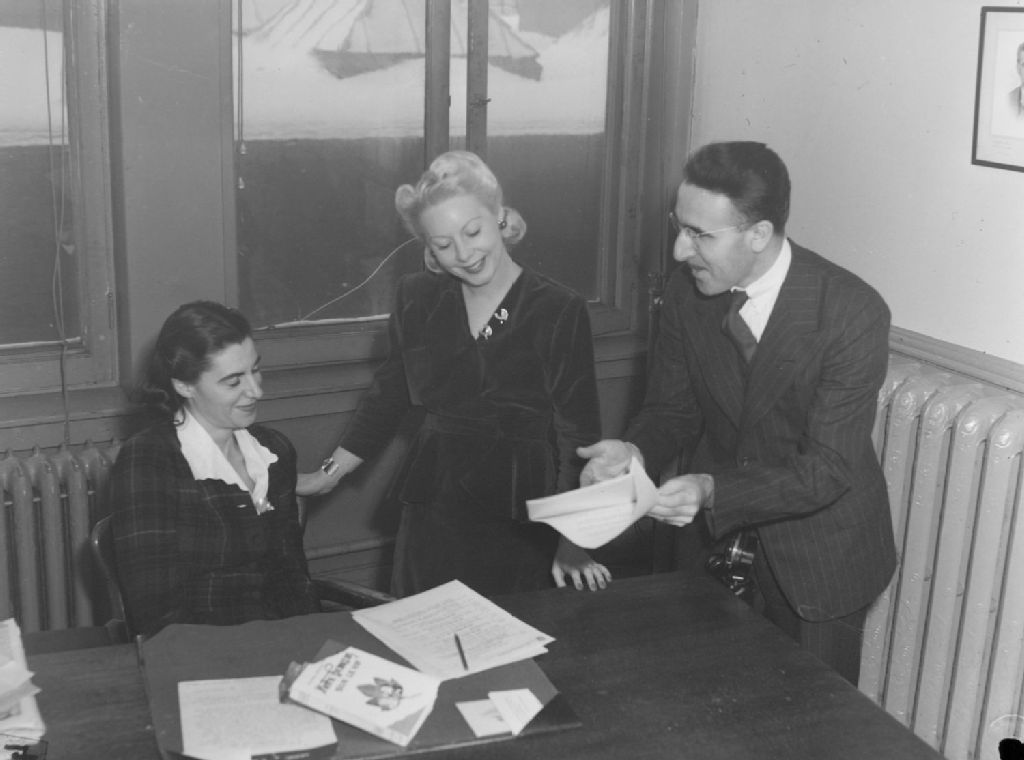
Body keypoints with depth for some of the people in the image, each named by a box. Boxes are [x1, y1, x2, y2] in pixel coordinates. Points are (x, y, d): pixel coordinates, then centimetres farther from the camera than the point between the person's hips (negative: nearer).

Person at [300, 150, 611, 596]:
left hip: (523, 530, -3)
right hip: (432, 520, 3)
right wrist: (328, 476, 14)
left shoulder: (559, 312, -9)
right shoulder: (417, 300, 2)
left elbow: (578, 437, -11)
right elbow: (387, 397, 14)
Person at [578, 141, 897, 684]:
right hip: (713, 540, 4)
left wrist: (710, 491, -37)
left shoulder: (854, 314, -25)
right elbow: (671, 410, 1)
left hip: (818, 556, -4)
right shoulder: (686, 292, -10)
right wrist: (636, 451, -22)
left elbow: (827, 470, -24)